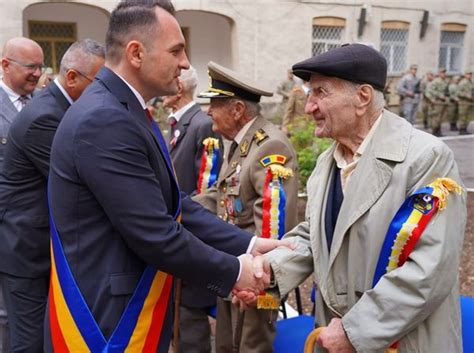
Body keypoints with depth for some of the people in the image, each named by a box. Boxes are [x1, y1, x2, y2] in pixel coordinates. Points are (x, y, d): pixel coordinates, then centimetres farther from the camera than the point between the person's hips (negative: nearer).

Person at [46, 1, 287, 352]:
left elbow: (175, 205, 7)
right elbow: (156, 236, -24)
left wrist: (248, 244, 0)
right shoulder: (104, 122, -24)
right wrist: (234, 270, -11)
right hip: (105, 319, -9)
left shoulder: (125, 113, 7)